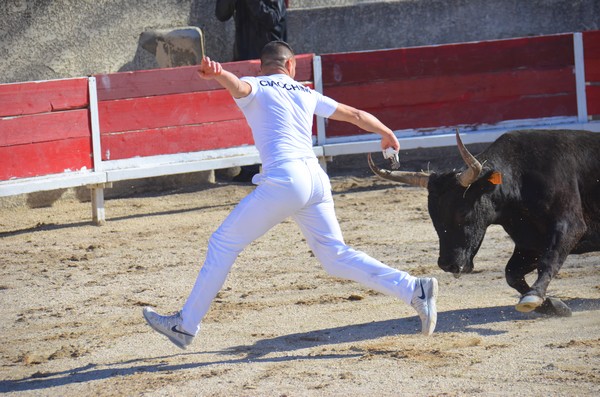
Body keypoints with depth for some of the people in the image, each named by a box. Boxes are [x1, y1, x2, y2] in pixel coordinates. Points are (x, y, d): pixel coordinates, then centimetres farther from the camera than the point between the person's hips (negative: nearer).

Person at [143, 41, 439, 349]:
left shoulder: (255, 88, 9)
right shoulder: (306, 94, 23)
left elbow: (238, 84, -15)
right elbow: (355, 115, 30)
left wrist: (216, 73, -39)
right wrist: (386, 133, 48)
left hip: (283, 180, -5)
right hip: (317, 179, 5)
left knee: (223, 244, 5)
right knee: (336, 256, 9)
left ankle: (186, 325, 6)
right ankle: (414, 289, -4)